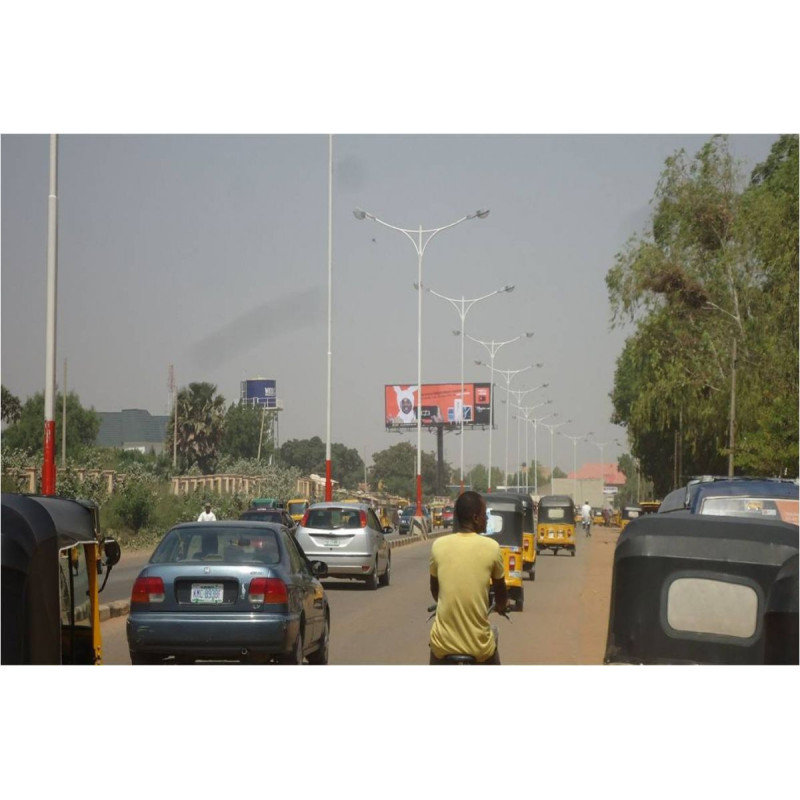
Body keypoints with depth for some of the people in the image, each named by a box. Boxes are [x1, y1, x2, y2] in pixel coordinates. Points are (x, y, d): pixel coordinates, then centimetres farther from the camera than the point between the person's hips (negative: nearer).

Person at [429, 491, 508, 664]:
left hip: (443, 644, 1)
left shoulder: (438, 545, -2)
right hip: (480, 646, -1)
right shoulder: (491, 547, -6)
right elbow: (500, 591, 11)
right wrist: (501, 606, 34)